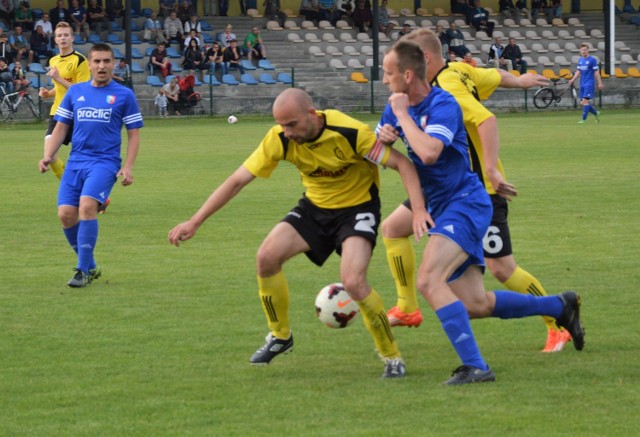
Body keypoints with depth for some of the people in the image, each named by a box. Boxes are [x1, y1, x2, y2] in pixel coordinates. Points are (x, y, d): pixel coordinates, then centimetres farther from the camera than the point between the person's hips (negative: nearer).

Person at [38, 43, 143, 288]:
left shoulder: (124, 95, 5)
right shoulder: (75, 92, 13)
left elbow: (134, 134, 6)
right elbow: (61, 128, 16)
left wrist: (128, 167, -6)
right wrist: (48, 156, 2)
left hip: (105, 162, -4)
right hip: (76, 162, 4)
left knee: (87, 206, -25)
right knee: (66, 214, -8)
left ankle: (84, 271, -18)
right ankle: (91, 267, 13)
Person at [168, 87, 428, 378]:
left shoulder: (350, 133, -29)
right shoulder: (280, 139, -17)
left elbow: (402, 163, -23)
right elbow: (238, 180, -12)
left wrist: (419, 210, -37)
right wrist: (194, 222, -15)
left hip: (357, 207, -5)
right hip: (315, 206, 5)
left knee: (353, 281, -26)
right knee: (267, 256, -14)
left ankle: (392, 357, -5)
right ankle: (280, 336, 10)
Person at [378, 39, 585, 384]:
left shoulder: (442, 105, -18)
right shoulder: (397, 106, 7)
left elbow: (429, 152, -33)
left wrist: (402, 116, -22)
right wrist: (383, 137, -9)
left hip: (464, 203, -9)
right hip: (441, 209, 9)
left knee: (428, 280, -26)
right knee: (475, 305, 7)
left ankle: (474, 366, -28)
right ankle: (560, 306, 24)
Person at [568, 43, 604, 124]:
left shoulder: (592, 60, -6)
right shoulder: (580, 60, 12)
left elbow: (596, 72, -5)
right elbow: (578, 71, 15)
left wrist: (599, 83, -6)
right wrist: (573, 80, 1)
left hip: (589, 83, -7)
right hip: (582, 83, 7)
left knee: (585, 101, -15)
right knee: (582, 102, 6)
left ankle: (584, 119, -13)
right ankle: (596, 113, 25)